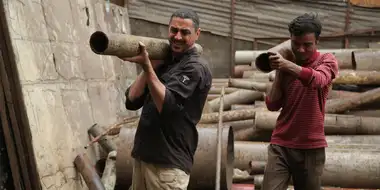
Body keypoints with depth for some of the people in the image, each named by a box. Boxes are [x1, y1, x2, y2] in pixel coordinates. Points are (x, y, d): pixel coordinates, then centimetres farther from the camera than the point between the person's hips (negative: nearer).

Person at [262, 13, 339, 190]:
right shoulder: (285, 66, 7)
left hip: (311, 147, -1)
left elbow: (318, 80, -24)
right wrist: (279, 72, -7)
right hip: (280, 145, 2)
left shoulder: (327, 60, 0)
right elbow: (272, 105, 1)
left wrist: (287, 65, -38)